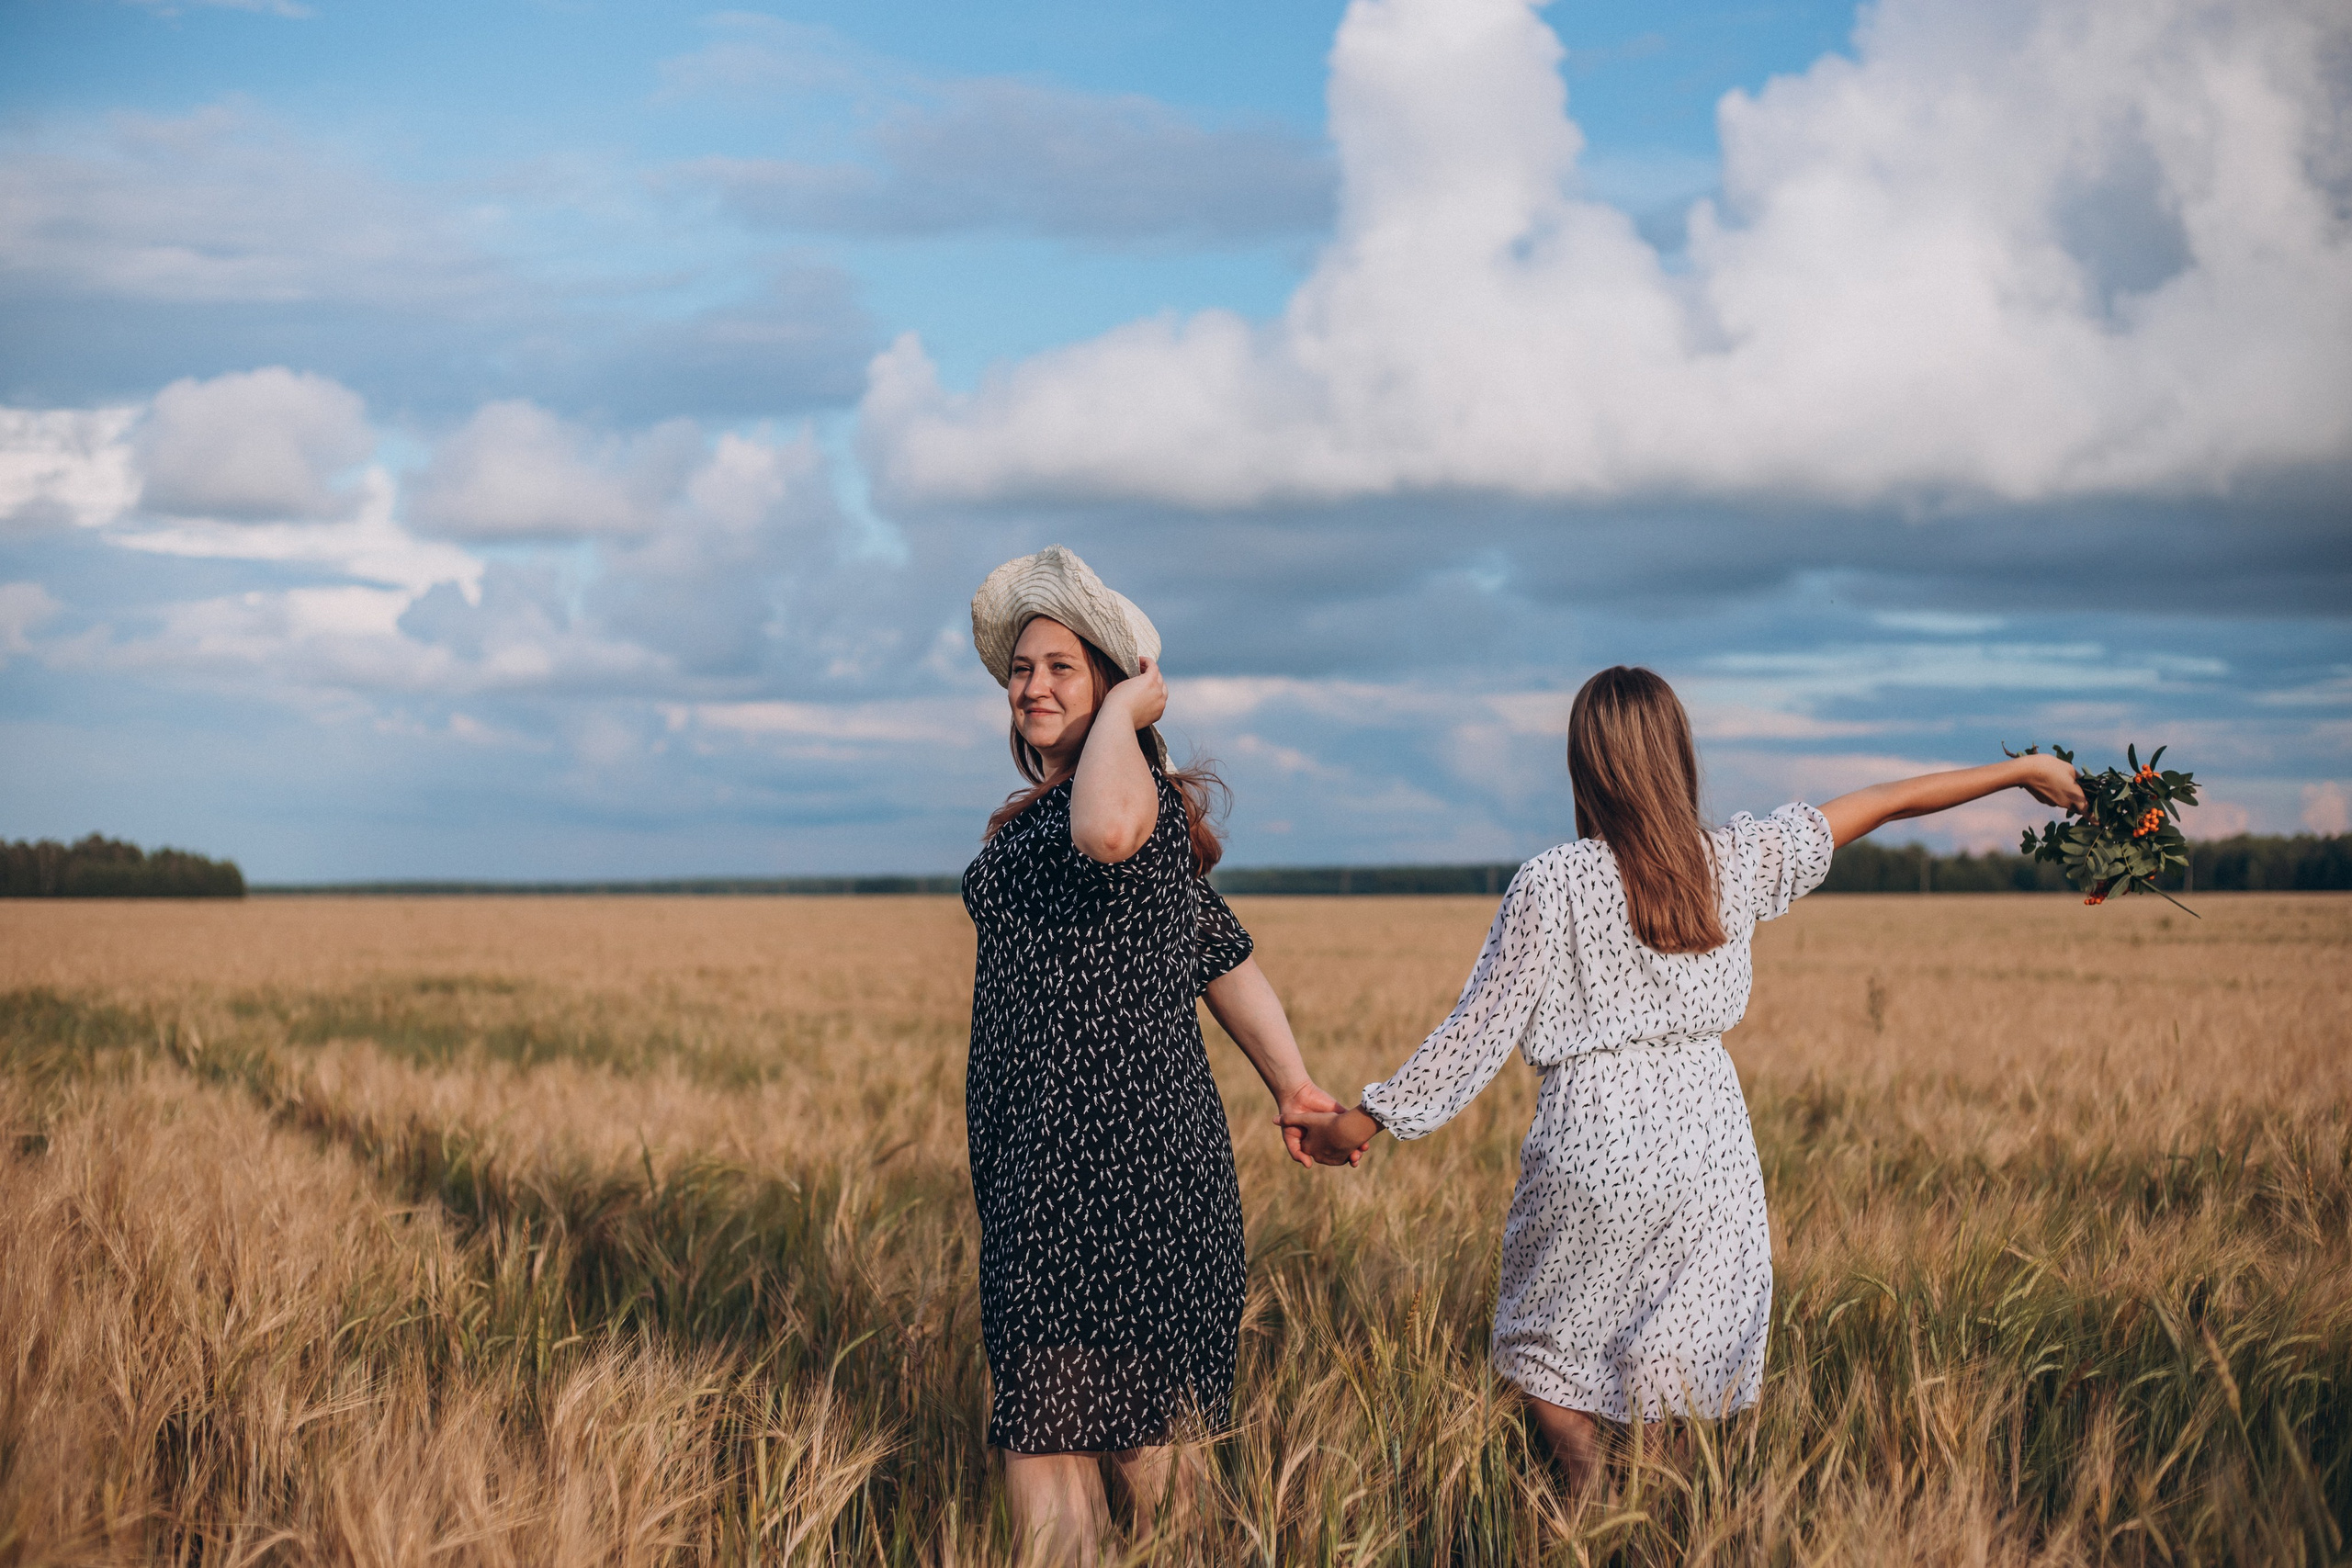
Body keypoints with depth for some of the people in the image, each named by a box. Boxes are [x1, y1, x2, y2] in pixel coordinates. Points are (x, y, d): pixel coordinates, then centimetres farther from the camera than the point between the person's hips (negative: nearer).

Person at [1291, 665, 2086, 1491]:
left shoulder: (1551, 885, -12)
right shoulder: (1736, 861, -3)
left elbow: (1482, 1028, -9)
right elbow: (1886, 801, 7)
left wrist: (1366, 1120, 1)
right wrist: (2022, 770, 19)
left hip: (1592, 1146, -3)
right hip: (1707, 1139, 3)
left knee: (1552, 1348, 16)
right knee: (1707, 1366, 14)